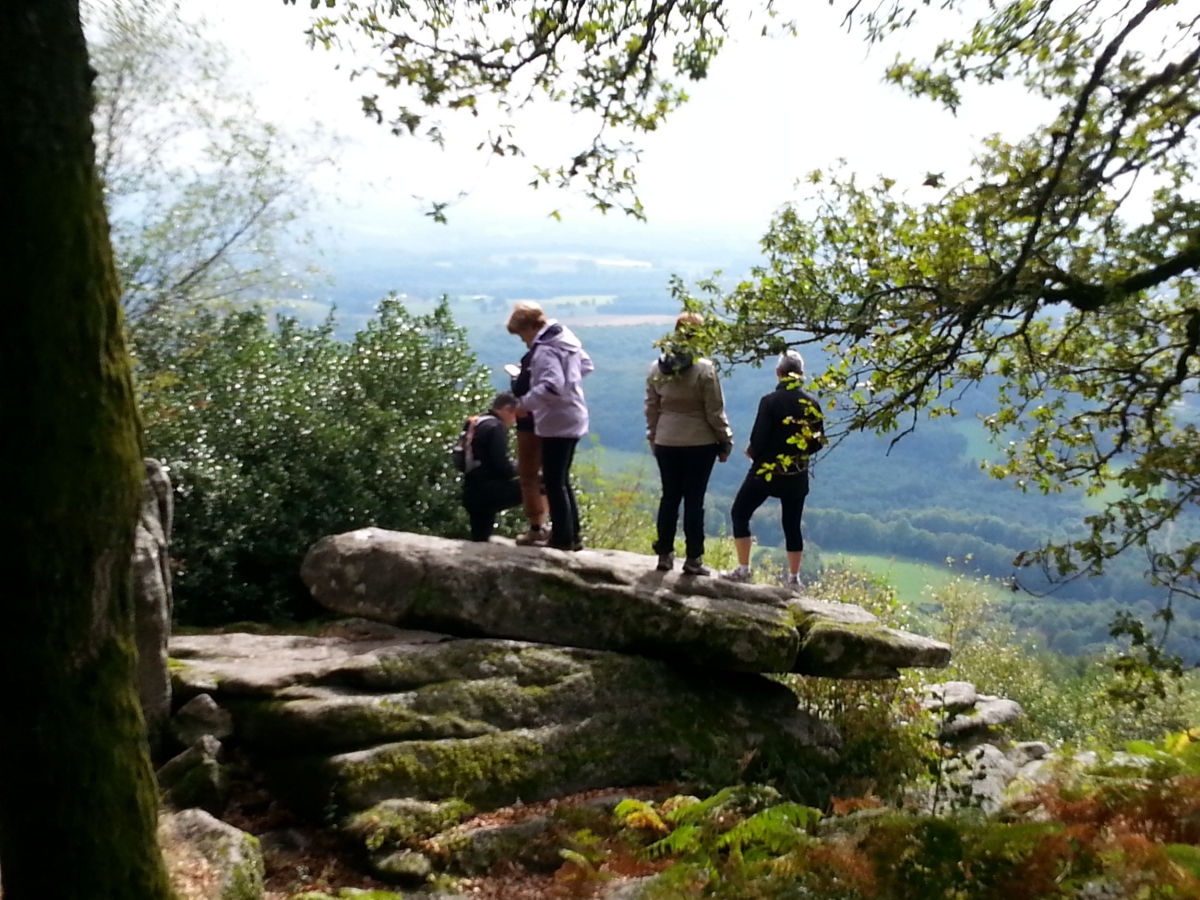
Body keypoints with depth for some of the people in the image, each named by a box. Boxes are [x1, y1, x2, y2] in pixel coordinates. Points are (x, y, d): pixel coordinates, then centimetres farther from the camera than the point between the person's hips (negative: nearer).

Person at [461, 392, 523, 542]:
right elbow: (502, 466, -16)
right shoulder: (496, 426, -8)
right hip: (486, 491, -10)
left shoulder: (475, 424, 20)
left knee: (479, 540, 19)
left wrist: (515, 471, 19)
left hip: (472, 493, 10)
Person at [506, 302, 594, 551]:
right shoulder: (566, 337, 9)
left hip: (557, 423, -10)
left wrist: (525, 403, -22)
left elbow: (551, 386, -32)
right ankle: (572, 536, 23)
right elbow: (587, 366, 22)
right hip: (573, 418, 10)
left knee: (554, 483, 0)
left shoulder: (544, 349, -20)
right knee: (562, 480, 17)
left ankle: (562, 538, 6)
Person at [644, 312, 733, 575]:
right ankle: (693, 559, 6)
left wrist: (653, 438, 18)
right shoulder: (705, 369, -13)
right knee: (694, 500, 2)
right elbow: (714, 411, -10)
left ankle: (665, 554, 18)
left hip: (666, 443, 4)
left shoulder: (657, 368, 1)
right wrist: (725, 441, 1)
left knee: (669, 497, 13)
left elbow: (651, 408, 7)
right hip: (699, 443, -4)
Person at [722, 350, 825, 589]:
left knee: (740, 513, 10)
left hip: (767, 471, -4)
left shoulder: (770, 401, -14)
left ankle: (743, 569, 7)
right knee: (792, 525, 14)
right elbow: (818, 441, 4)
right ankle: (794, 577, 17)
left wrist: (752, 452, 6)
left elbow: (759, 439, -16)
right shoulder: (812, 403, 0)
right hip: (797, 475, 4)